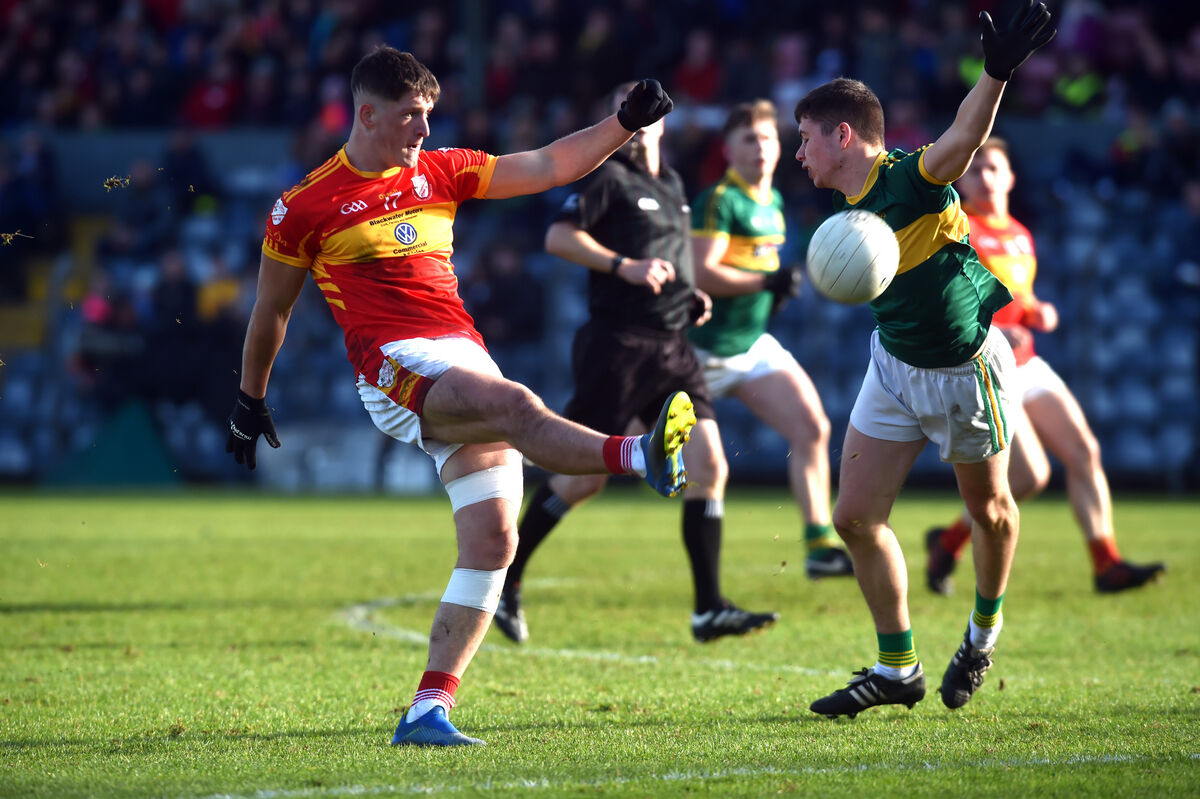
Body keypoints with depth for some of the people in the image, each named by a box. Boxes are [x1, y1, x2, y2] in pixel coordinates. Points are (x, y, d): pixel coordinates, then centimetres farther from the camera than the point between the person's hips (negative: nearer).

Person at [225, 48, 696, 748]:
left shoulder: (439, 171, 16)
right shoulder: (306, 206, 4)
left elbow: (548, 167, 15)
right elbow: (272, 308, 16)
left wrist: (626, 123, 4)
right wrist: (251, 397, 24)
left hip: (465, 360, 6)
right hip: (396, 369, -6)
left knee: (493, 543, -5)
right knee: (519, 407, -34)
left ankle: (429, 709, -4)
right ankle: (640, 456, -58)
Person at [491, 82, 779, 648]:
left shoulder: (673, 184, 19)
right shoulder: (611, 178, -5)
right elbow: (558, 236, -13)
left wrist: (692, 295, 14)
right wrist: (625, 267, -22)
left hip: (672, 346, 7)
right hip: (619, 343, -7)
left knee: (708, 467, -5)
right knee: (585, 478, -2)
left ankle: (709, 610, -4)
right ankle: (505, 577, 15)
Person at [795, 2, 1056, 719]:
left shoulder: (911, 178, -24)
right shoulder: (854, 208, -1)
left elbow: (964, 137, -43)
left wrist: (997, 73, -59)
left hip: (967, 369, -7)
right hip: (894, 365, 7)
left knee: (990, 510, 11)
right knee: (857, 517, 0)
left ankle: (985, 632, 38)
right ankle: (896, 670, 12)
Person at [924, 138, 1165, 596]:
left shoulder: (1019, 235, 16)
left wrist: (1039, 312, 5)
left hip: (1024, 365, 8)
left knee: (1083, 451, -5)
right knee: (1030, 477, -15)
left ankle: (1107, 564, -3)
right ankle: (949, 542, 7)